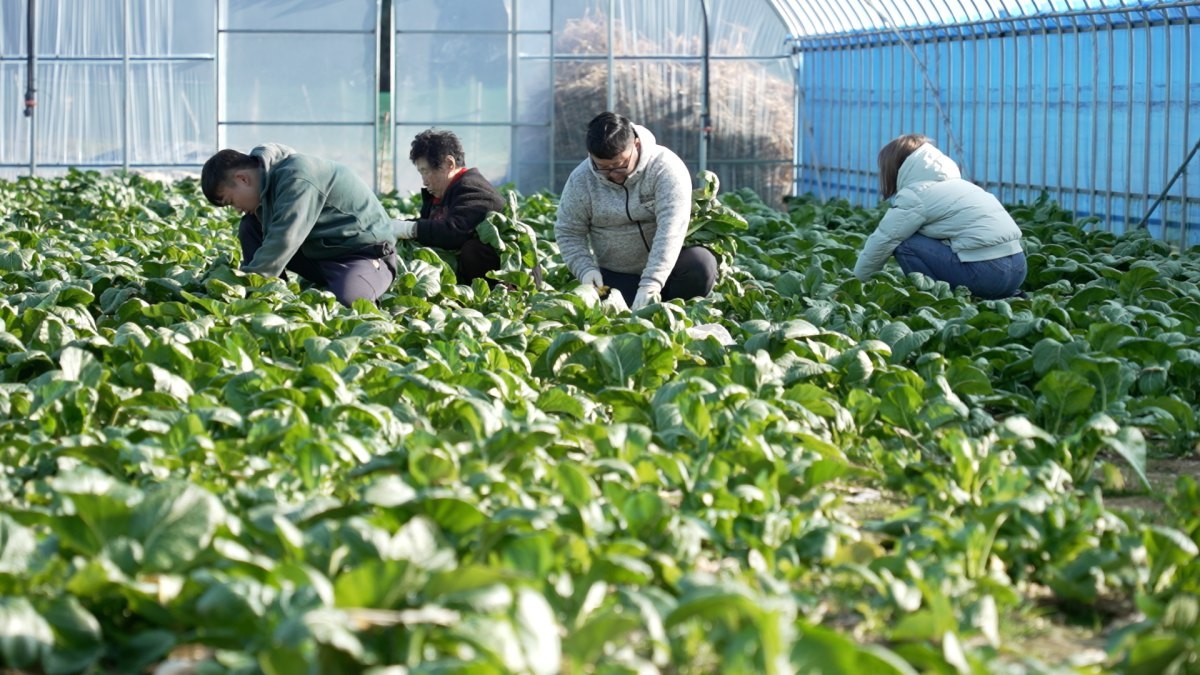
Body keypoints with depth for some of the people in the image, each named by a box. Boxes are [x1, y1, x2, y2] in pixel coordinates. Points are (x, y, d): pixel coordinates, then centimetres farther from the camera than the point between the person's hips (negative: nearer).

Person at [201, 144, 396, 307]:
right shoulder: (270, 179, 3)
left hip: (366, 250, -9)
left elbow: (283, 240, -33)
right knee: (250, 227, 0)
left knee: (347, 299, -40)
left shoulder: (296, 177, -25)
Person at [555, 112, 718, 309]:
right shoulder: (581, 180, -8)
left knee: (702, 263, -31)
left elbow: (671, 228, -28)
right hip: (616, 277, 1)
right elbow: (568, 232, 2)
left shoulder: (665, 167, -19)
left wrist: (651, 284, -38)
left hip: (668, 264, -1)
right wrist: (586, 269, -18)